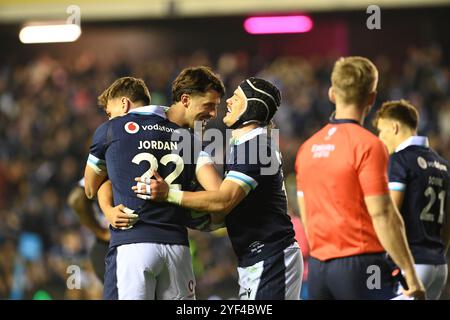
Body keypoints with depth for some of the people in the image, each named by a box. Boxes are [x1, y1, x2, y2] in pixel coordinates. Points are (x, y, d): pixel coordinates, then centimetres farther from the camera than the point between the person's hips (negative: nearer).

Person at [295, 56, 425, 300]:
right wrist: (410, 274, -11)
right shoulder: (368, 145, -10)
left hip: (317, 267, 7)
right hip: (360, 264, -7)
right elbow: (382, 215, -15)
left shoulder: (307, 148, 10)